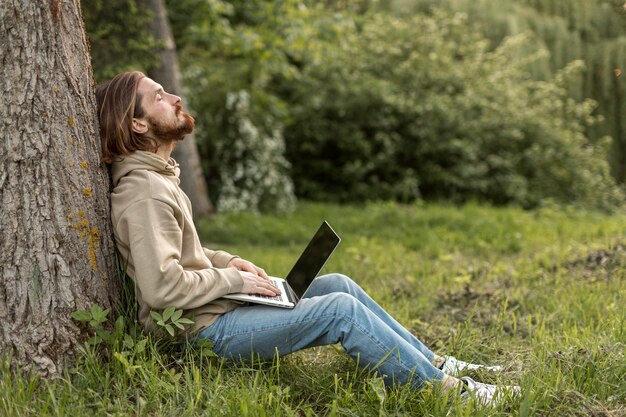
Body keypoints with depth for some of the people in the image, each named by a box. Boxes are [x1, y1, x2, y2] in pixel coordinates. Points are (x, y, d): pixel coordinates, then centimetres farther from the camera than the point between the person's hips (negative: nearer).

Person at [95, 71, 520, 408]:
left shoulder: (157, 178, 12)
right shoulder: (145, 192, -21)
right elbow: (161, 286, -29)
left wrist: (227, 260, 8)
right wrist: (234, 279, -17)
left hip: (212, 307, 10)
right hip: (203, 329, -10)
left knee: (338, 284, 9)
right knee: (340, 309, -18)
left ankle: (433, 363, 15)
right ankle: (449, 391, -7)